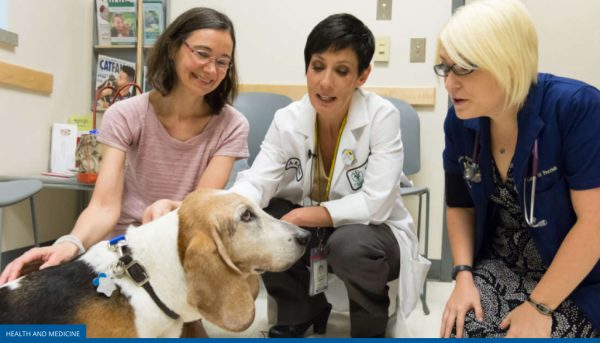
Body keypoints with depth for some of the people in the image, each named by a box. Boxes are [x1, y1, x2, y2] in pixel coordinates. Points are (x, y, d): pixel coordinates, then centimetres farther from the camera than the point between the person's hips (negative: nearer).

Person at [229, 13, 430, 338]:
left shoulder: (382, 117, -20)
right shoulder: (287, 119, -9)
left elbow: (375, 203, -26)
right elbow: (256, 182, -20)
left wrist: (301, 216, -32)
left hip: (373, 232, -3)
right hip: (311, 230, 4)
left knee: (348, 244, -36)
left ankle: (371, 327, -1)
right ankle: (302, 311, 8)